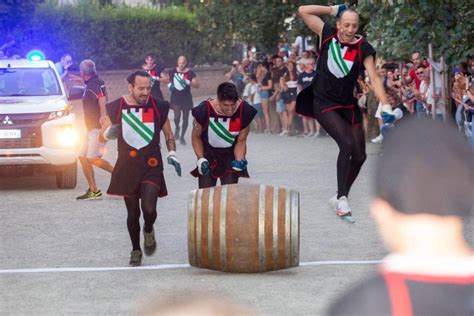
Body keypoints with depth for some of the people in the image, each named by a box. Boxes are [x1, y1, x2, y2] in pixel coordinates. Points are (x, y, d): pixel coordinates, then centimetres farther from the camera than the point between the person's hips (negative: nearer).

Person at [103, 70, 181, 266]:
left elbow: (168, 134, 13)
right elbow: (106, 134, 10)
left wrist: (172, 153, -2)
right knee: (133, 213, 7)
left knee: (149, 208, -18)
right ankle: (136, 251, 27)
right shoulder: (117, 108, -1)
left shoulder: (158, 107, 1)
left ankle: (149, 231, 17)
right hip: (127, 167, 1)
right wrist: (111, 132, -12)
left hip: (151, 165, -1)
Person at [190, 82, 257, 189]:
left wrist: (239, 160, -24)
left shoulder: (244, 112, -22)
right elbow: (196, 137, -7)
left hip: (230, 156, 1)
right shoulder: (204, 111, -26)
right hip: (208, 156, -1)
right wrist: (200, 159, -19)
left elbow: (241, 141, -8)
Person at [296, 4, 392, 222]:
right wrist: (334, 9, -4)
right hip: (324, 103, -3)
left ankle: (340, 197, 27)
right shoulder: (327, 35, -5)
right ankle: (342, 199, -20)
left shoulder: (363, 49, -8)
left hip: (348, 105, 3)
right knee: (347, 144, -23)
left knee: (359, 156, 4)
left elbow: (374, 78, -14)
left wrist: (386, 106, -26)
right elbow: (303, 11, -3)